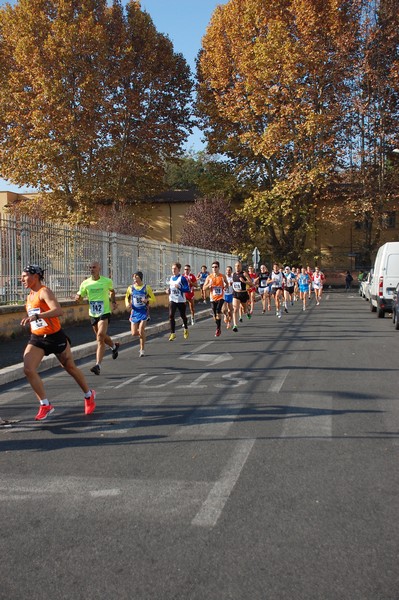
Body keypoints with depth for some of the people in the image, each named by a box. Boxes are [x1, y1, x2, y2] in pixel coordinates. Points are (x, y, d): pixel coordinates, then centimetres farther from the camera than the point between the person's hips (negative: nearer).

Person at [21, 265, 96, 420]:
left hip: (55, 337, -7)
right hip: (36, 339, 7)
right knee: (28, 370, -14)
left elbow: (58, 311, -34)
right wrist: (29, 319, 13)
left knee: (70, 368, 11)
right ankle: (45, 405, -3)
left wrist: (36, 316, -42)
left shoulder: (44, 292, -16)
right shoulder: (30, 296, 10)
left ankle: (89, 395, 34)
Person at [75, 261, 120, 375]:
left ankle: (98, 365, -21)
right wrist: (77, 298, -16)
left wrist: (113, 301, 7)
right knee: (102, 337, 19)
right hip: (93, 314, 4)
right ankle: (114, 346, 54)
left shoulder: (107, 281, -4)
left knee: (100, 336, -19)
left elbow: (112, 291, 18)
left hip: (104, 312, -4)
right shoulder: (85, 283, 0)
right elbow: (80, 297, 7)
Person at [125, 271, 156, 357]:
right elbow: (126, 297, 17)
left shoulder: (146, 287, -3)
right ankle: (142, 334, 35)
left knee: (141, 331, -14)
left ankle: (142, 350, 2)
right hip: (134, 312, 3)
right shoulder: (131, 288, 3)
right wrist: (127, 304, -3)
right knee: (134, 333, -1)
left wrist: (147, 300, -20)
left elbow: (153, 299, 1)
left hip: (143, 312, -3)